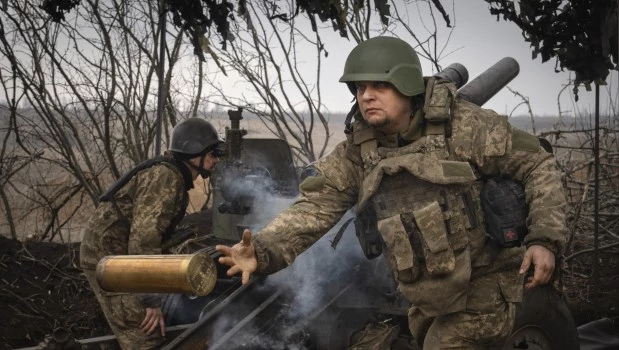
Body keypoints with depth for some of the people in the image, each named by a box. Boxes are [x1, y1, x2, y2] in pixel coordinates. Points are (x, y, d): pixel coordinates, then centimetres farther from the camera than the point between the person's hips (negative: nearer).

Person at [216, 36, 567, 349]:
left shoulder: (463, 126, -15)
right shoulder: (356, 152, -2)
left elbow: (537, 164, -10)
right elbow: (316, 206, -10)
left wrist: (545, 239, -21)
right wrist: (262, 251, -28)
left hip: (481, 291, -5)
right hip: (428, 302, 6)